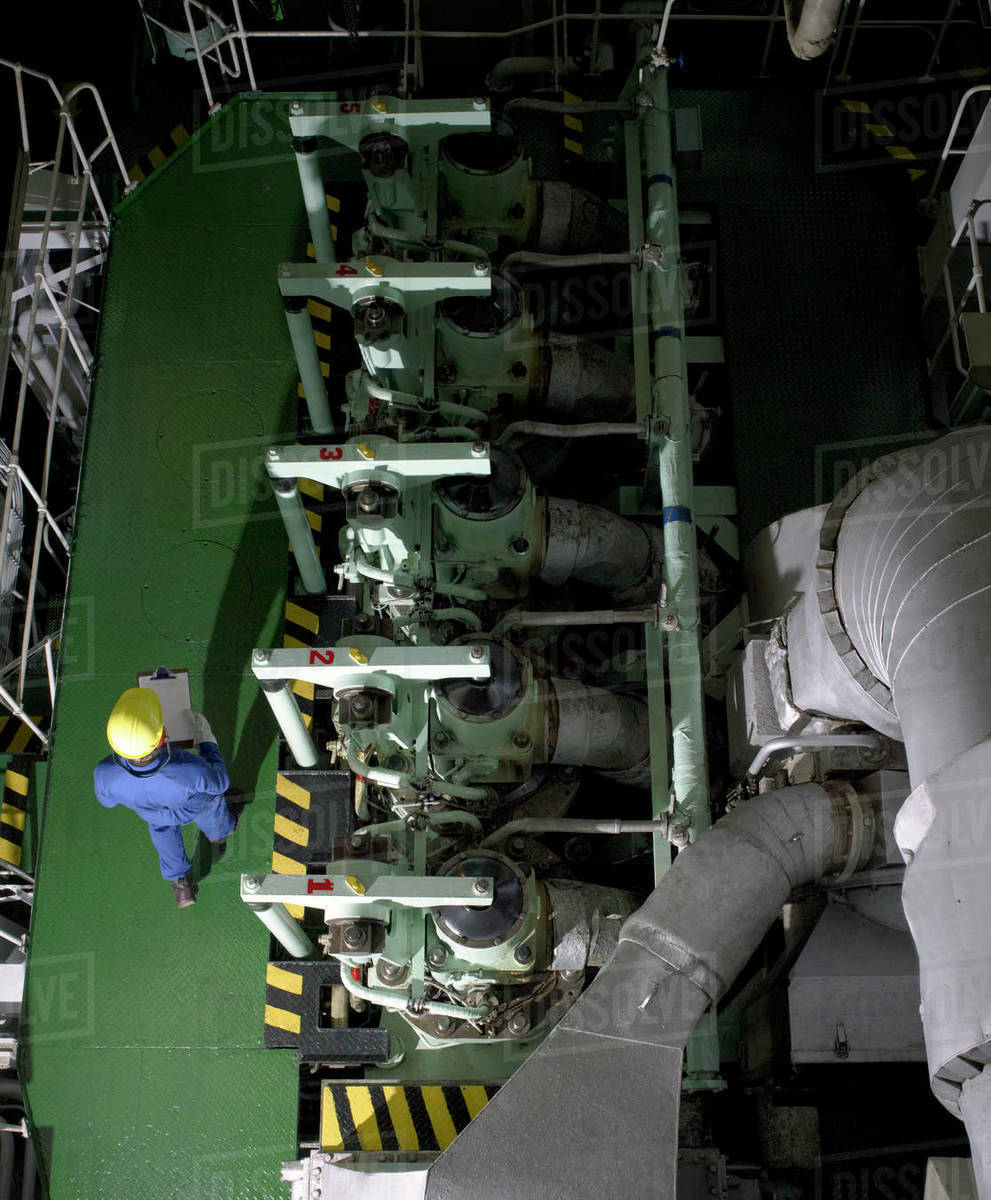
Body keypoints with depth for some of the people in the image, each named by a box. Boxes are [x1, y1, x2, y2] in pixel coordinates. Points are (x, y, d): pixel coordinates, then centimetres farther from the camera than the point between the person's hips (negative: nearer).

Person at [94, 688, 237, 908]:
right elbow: (219, 782, -24)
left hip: (153, 813, 1)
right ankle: (219, 831, 68)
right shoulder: (192, 771, -50)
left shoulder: (105, 774, -44)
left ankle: (180, 883, 52)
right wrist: (205, 740, -13)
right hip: (196, 804, -1)